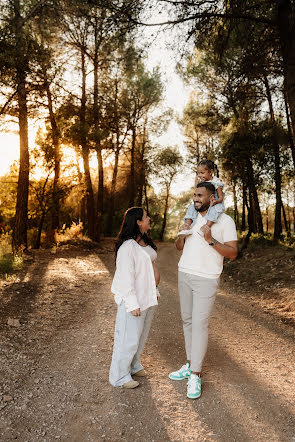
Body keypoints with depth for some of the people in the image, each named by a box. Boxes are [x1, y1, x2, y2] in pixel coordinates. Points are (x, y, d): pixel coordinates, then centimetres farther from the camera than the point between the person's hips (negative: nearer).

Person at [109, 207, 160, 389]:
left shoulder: (145, 241, 8)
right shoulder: (127, 246, -21)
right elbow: (126, 276, -22)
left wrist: (155, 290, 18)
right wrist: (132, 303, -20)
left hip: (147, 297, 9)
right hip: (133, 299, -9)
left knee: (142, 334, 21)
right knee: (129, 337, 3)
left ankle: (133, 365, 41)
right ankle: (120, 376, 22)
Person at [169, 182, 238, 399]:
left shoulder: (225, 221, -7)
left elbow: (233, 253, -10)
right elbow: (179, 247, 15)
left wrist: (211, 241, -24)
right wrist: (182, 234, -6)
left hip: (206, 279, -6)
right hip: (184, 275, 6)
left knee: (200, 324, -5)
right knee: (187, 320, 12)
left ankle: (196, 375, 8)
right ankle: (190, 364, 26)